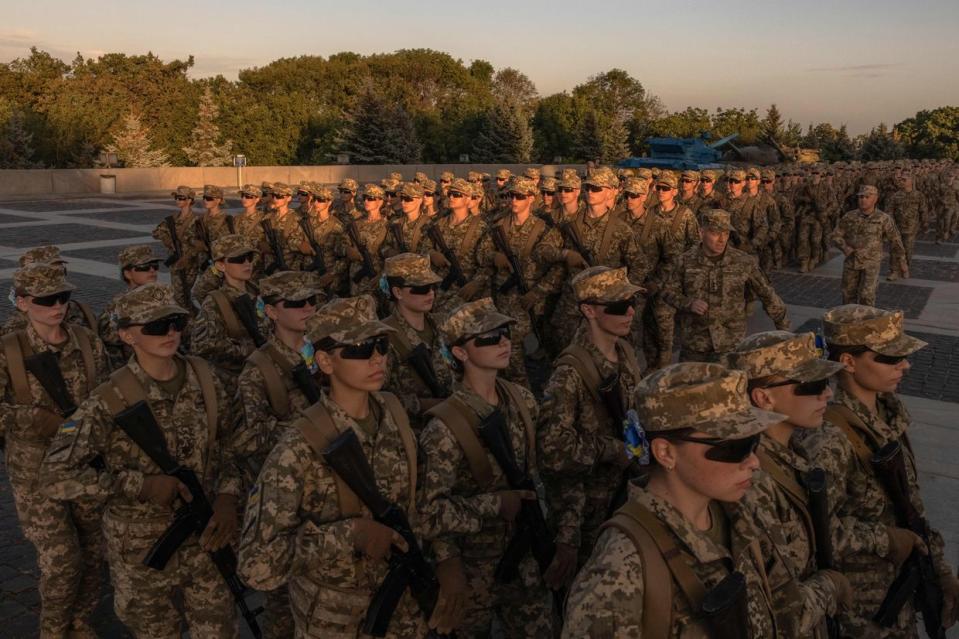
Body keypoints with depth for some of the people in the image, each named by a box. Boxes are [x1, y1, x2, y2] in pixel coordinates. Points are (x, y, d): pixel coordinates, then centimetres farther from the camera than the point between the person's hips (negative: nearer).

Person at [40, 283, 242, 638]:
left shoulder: (203, 378, -5)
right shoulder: (111, 401, -19)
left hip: (204, 536, 3)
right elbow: (56, 477, -21)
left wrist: (227, 497, -10)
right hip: (143, 548, -3)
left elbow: (228, 443, 6)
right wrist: (142, 484, -24)